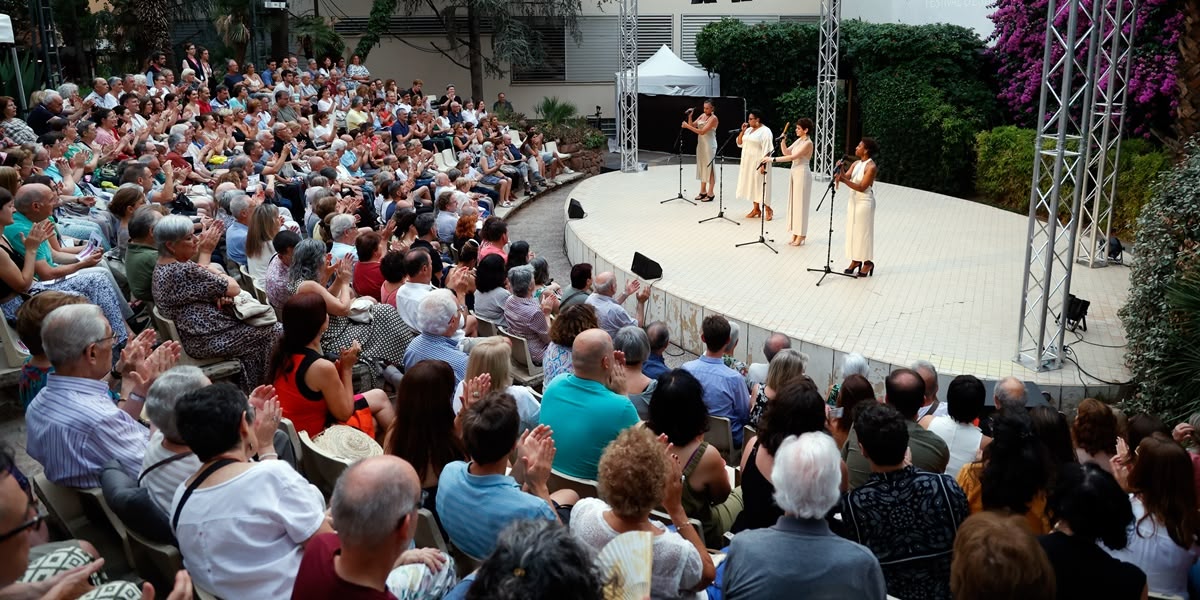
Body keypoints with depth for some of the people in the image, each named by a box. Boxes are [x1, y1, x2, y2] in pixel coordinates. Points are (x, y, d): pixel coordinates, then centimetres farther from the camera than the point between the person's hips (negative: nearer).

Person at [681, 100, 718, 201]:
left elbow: (702, 131, -21)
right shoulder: (702, 115, 10)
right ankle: (703, 192, 18)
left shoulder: (713, 118, -13)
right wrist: (689, 116, -6)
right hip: (701, 144, 8)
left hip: (709, 145, -8)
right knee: (702, 167, 10)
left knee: (709, 168, -4)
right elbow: (692, 126, 9)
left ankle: (710, 194, 1)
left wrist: (687, 126, -23)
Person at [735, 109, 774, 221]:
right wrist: (742, 131, 2)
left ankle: (767, 209, 6)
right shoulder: (749, 130, 11)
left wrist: (763, 164, -23)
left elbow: (767, 150, -17)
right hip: (748, 163, 8)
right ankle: (756, 209, 16)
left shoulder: (765, 131, -12)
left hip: (758, 163, -8)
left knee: (760, 185, -5)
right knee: (752, 185, 9)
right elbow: (739, 144, 15)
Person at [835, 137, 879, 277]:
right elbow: (846, 177, -1)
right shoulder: (856, 163, 7)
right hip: (854, 200, 8)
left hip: (865, 202, -8)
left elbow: (862, 187, -22)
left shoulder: (871, 167, -17)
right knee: (852, 230, 10)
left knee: (864, 231, -1)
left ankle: (868, 263, 10)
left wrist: (844, 180, -29)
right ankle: (855, 260, 18)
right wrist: (840, 172, -20)